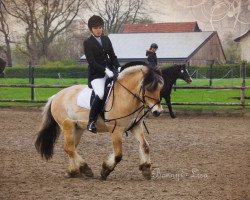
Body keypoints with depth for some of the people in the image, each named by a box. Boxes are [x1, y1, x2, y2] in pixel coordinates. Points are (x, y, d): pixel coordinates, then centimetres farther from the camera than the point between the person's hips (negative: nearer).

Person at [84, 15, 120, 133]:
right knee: (100, 94, -32)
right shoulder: (88, 43, -3)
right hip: (96, 74, -6)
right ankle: (91, 122, -23)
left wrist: (118, 68, -3)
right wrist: (105, 70, -21)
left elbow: (112, 56, 14)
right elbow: (91, 61, -11)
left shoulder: (106, 39, 14)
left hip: (110, 71, 6)